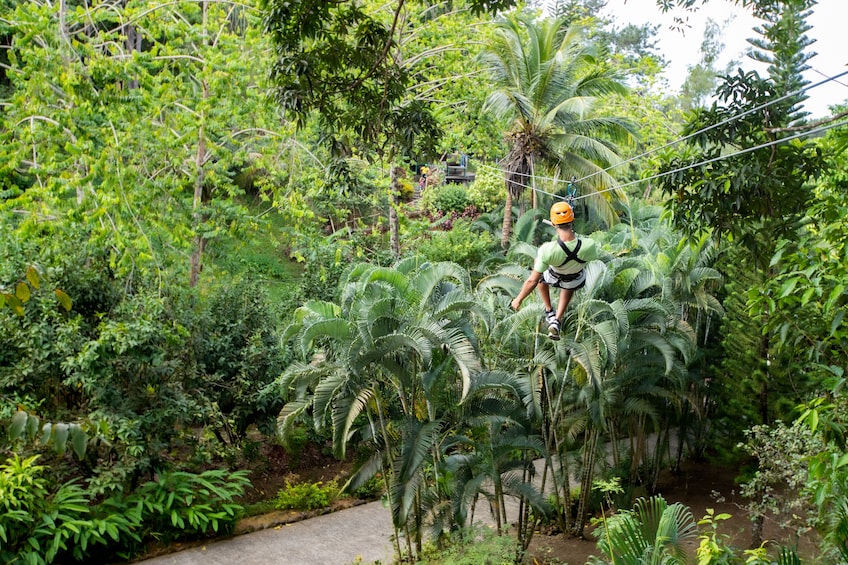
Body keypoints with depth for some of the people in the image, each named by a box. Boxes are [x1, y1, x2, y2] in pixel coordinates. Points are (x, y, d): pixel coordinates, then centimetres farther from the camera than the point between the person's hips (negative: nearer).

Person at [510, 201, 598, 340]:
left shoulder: (547, 250, -42)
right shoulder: (589, 245, -37)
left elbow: (532, 281, -32)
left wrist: (518, 299, -14)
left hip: (554, 278, -2)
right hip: (577, 281, 2)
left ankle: (549, 311, 38)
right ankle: (557, 321, 28)